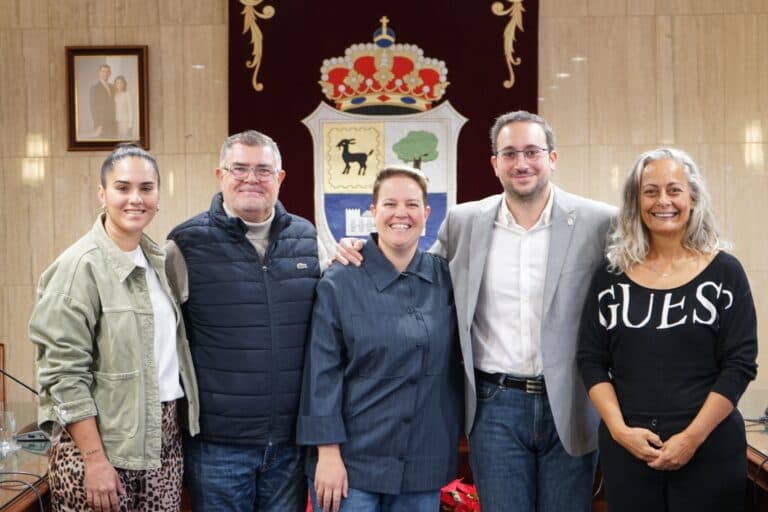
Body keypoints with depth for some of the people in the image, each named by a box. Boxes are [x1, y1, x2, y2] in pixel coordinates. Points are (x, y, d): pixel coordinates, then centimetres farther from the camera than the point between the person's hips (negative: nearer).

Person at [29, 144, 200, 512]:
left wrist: (175, 423, 10)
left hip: (163, 437, 6)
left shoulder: (158, 259, 9)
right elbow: (64, 374, -15)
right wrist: (94, 459, -17)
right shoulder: (82, 266, -12)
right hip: (102, 441, -6)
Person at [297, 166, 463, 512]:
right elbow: (323, 373, -9)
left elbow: (457, 361, 11)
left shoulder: (446, 278, 2)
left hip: (424, 465, 3)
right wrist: (327, 453, -12)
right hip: (352, 461, -3)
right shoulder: (340, 283, -7)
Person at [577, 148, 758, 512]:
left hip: (710, 447, -1)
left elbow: (740, 364, -4)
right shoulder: (611, 275, 3)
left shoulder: (724, 272, -1)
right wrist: (619, 428, -9)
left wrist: (693, 437, -12)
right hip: (626, 447, 2)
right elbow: (591, 360, 3)